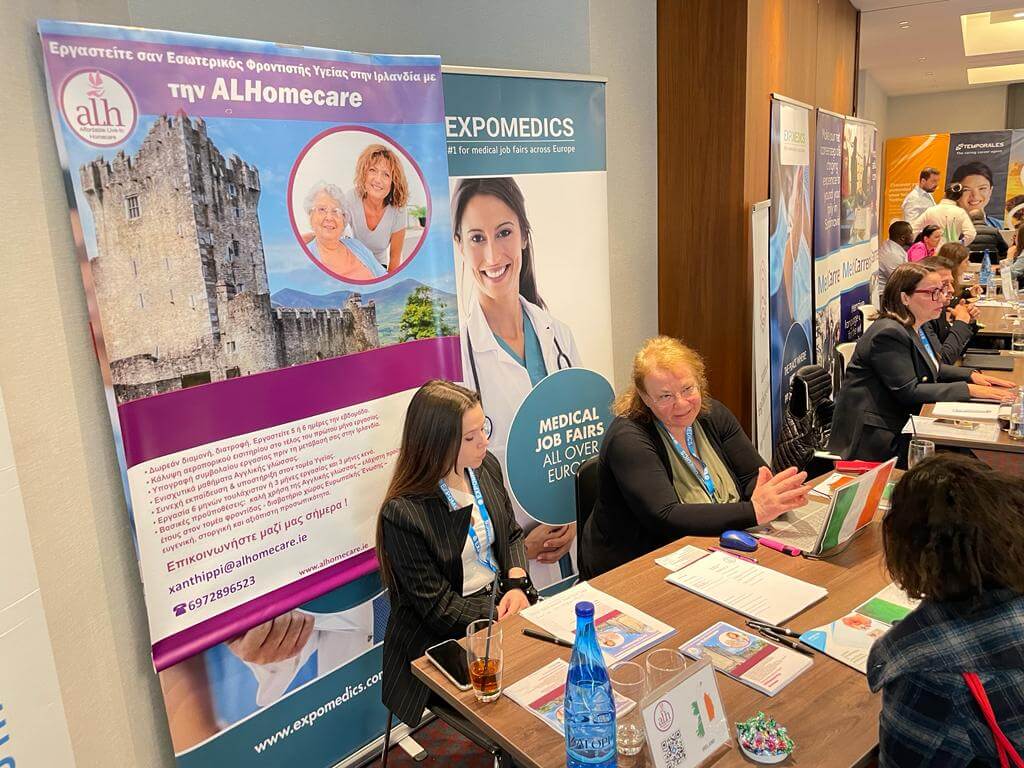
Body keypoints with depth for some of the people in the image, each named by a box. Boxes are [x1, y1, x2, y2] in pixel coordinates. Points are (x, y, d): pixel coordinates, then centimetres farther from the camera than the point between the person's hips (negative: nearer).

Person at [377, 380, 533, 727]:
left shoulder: (486, 467, -1)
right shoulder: (402, 513, -22)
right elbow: (437, 605, -16)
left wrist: (517, 584, -6)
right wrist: (500, 619, -20)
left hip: (502, 599, 6)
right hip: (443, 638, -6)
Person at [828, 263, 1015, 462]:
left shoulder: (919, 326, 9)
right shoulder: (888, 334, -20)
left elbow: (934, 368, 22)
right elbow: (908, 392, -23)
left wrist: (972, 375, 4)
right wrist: (968, 390, -20)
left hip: (904, 422, 9)